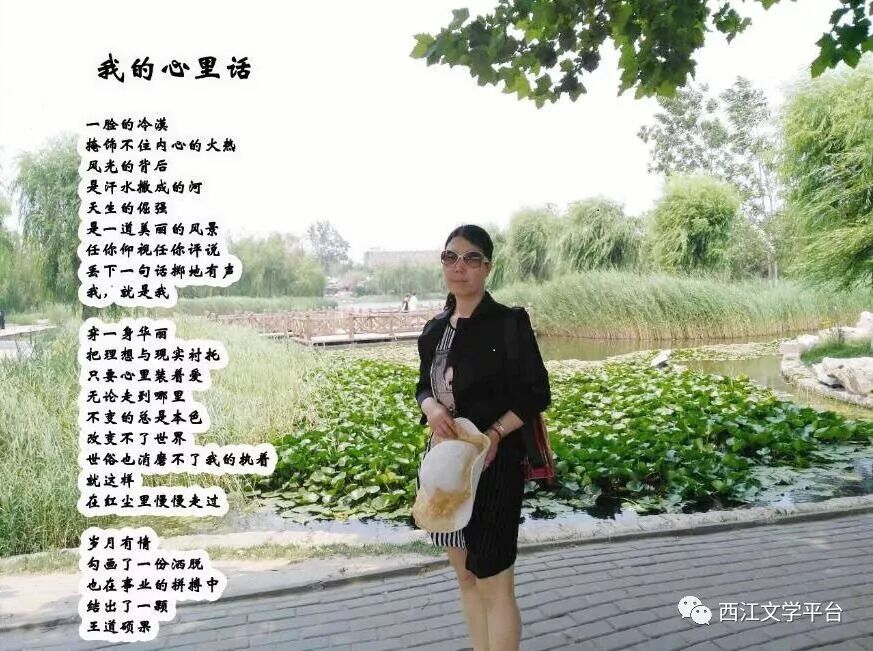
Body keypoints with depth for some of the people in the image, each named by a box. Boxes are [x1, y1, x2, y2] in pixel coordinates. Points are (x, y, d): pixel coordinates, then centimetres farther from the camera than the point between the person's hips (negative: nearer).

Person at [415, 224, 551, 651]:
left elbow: (536, 394, -10)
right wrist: (432, 408, -11)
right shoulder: (435, 328, 7)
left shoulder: (509, 323, -11)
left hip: (494, 464, -6)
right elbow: (424, 386, 13)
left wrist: (495, 434, -23)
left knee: (494, 582, 0)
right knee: (465, 573, 17)